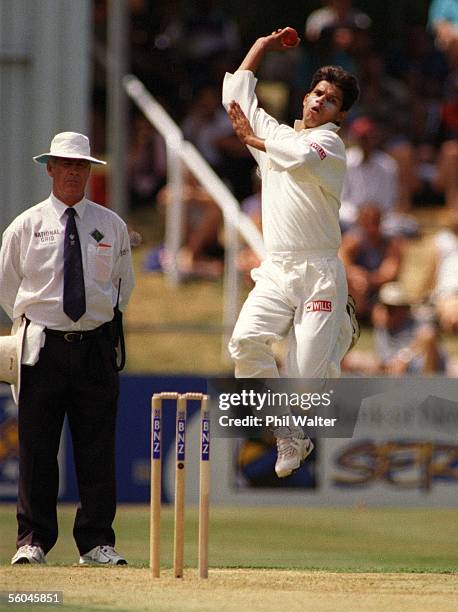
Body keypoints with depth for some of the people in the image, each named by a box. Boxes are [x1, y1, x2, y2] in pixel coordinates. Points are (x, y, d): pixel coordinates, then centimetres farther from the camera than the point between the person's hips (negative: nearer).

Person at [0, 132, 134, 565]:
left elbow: (124, 283, 20)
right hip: (43, 347, -1)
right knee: (37, 448, -3)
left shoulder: (111, 226, 8)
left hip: (96, 346, 1)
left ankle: (96, 543, 4)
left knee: (97, 448, 0)